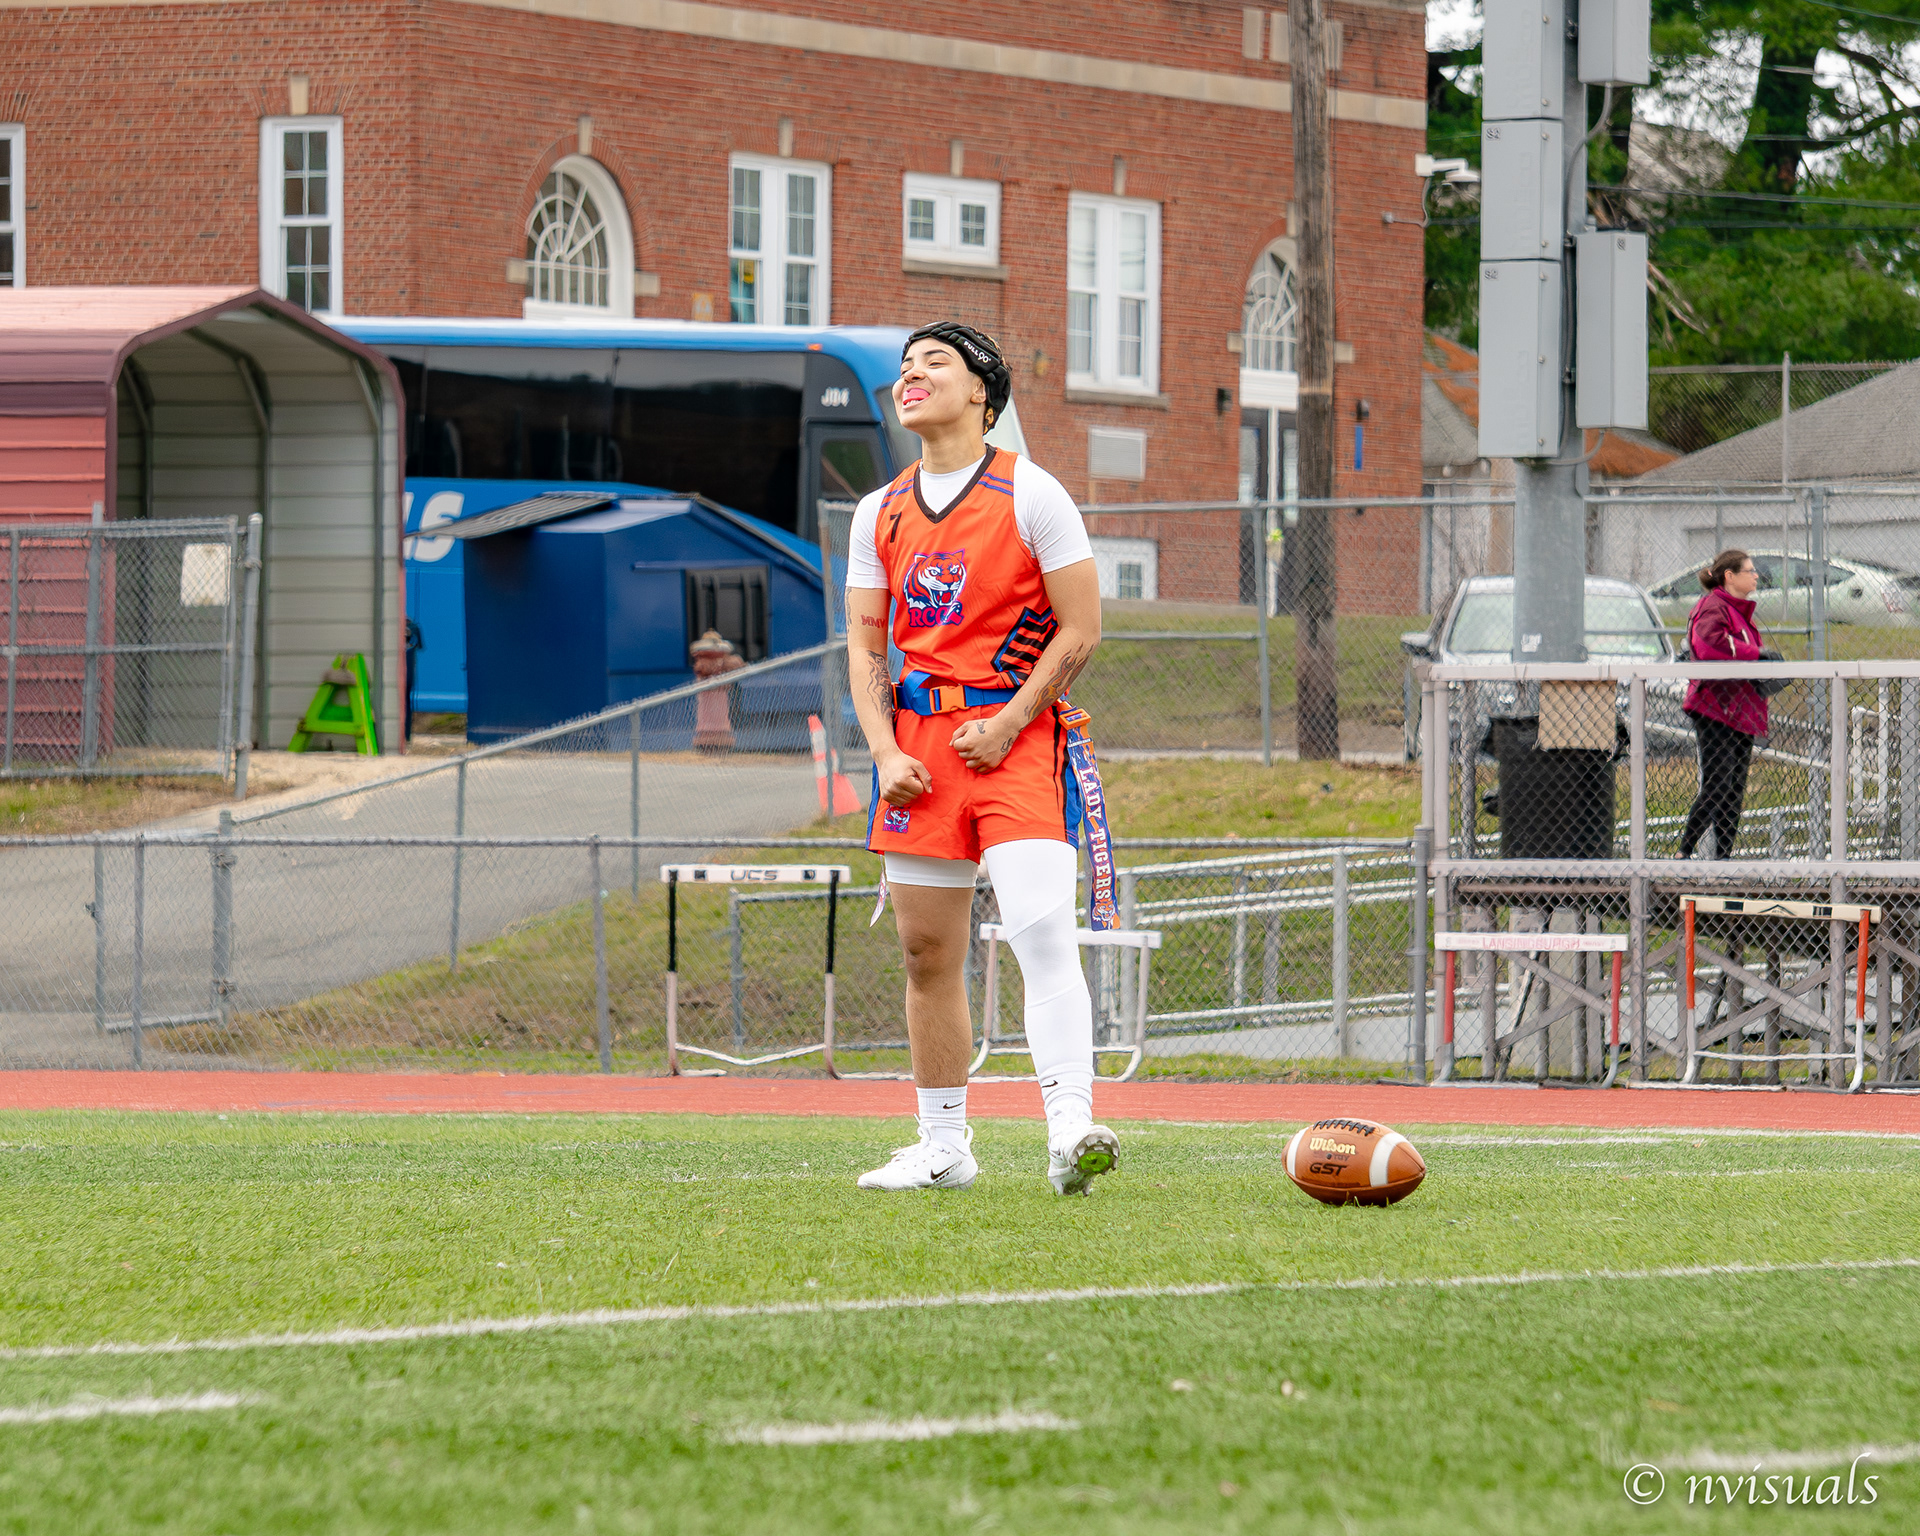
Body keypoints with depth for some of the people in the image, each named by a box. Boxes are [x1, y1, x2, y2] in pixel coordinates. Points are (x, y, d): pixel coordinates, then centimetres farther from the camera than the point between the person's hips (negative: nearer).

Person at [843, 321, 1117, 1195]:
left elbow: (1080, 630, -5)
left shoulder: (1029, 495, -2)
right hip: (919, 740, 5)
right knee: (927, 951, 5)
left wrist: (1009, 725, -11)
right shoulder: (880, 515, 13)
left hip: (1013, 735, -5)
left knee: (1040, 929, -20)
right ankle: (942, 1148, 13)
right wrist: (885, 752, -2)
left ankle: (1070, 1131, -27)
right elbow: (865, 645, 14)